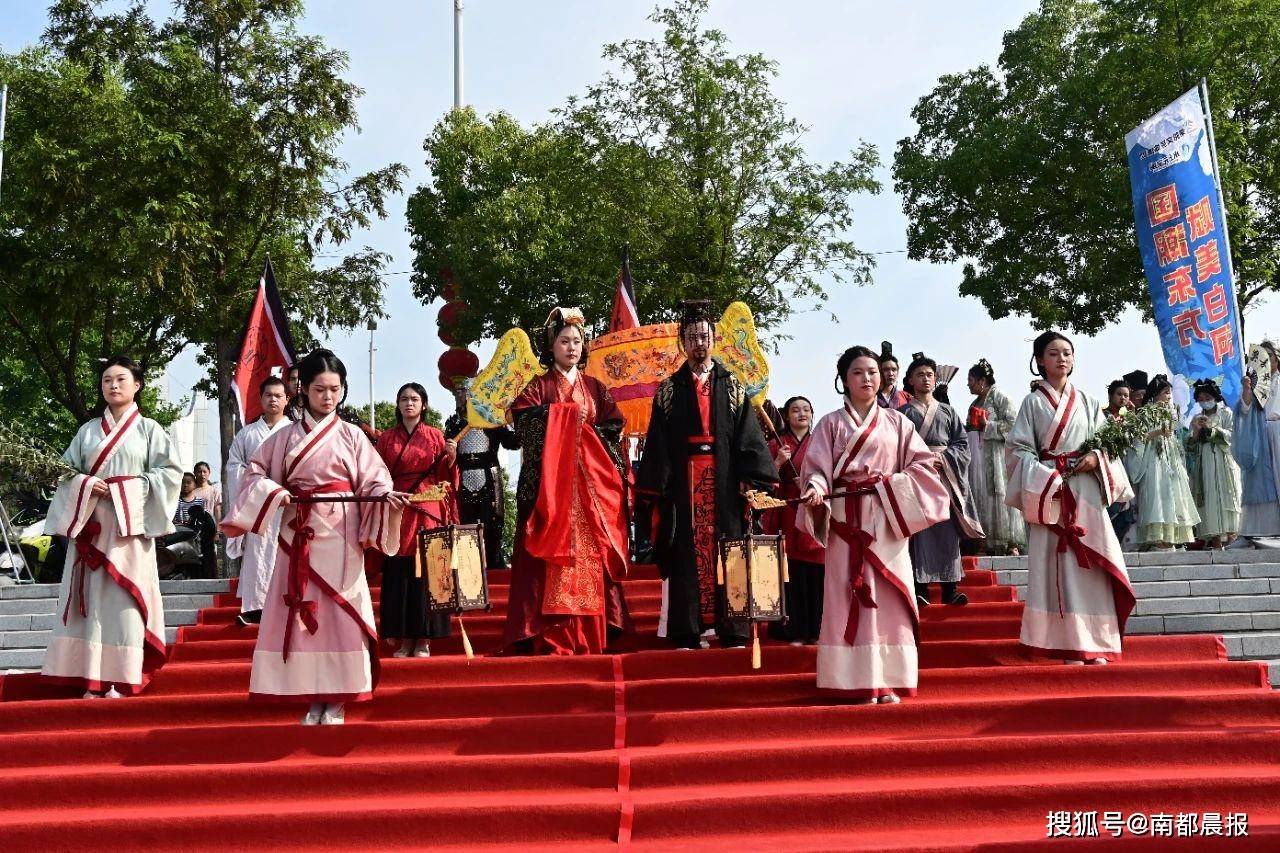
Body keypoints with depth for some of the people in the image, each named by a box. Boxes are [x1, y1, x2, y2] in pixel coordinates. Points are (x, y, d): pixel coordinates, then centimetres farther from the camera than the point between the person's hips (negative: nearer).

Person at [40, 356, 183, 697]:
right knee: (91, 595, -1)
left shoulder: (148, 429, 8)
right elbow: (65, 470, 12)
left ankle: (120, 676, -6)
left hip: (129, 523, -3)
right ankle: (93, 677, 1)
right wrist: (85, 485, -8)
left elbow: (170, 471, 1)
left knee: (123, 595, -7)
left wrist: (132, 487, -9)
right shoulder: (88, 430, 16)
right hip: (90, 522, 3)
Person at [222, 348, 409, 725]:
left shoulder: (351, 436, 5)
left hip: (339, 535, -2)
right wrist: (272, 493, -8)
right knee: (300, 612, 0)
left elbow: (373, 481, 0)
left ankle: (337, 699, 2)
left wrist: (388, 497, -21)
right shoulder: (285, 437, 9)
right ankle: (314, 697, 8)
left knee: (339, 611, -4)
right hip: (298, 535, 2)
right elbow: (255, 472, 11)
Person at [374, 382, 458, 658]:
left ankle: (423, 640, 1)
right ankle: (403, 639, 5)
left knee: (426, 572, -4)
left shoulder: (435, 436, 8)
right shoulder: (386, 438, 12)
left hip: (428, 511, -1)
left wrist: (451, 458, -12)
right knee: (397, 573, -2)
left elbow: (444, 477, 6)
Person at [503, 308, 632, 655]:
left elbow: (614, 429, 9)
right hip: (551, 485, -2)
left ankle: (588, 636, -2)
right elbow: (525, 422, -10)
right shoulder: (538, 387, 9)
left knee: (590, 555, -4)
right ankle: (551, 637, -9)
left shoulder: (596, 388, 17)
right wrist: (568, 416, -12)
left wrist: (585, 430, -5)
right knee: (553, 557, -9)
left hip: (590, 486, 3)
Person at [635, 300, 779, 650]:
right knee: (685, 554, -2)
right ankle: (686, 633, 2)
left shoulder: (732, 387, 12)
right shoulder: (669, 390, 11)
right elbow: (657, 443, 6)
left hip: (724, 482, 0)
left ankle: (732, 631, 3)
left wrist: (754, 480, -7)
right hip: (683, 484, 0)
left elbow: (749, 436, 5)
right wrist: (652, 490, -2)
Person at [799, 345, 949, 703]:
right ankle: (859, 682, -1)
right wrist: (816, 489, -22)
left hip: (888, 520, 1)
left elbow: (922, 464, 6)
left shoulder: (897, 422, 11)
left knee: (888, 596, -1)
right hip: (846, 520, -1)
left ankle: (889, 681, 4)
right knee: (851, 597, -4)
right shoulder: (831, 423, 7)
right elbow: (817, 469, -1)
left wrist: (890, 484, -9)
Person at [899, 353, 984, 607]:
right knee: (918, 530, -8)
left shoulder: (948, 412, 17)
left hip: (945, 475, 2)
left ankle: (950, 588, -1)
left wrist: (943, 457, -7)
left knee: (947, 529, -3)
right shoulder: (903, 413, 10)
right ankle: (919, 587, -8)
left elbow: (963, 444, 10)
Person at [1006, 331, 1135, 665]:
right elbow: (1020, 449, -1)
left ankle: (1096, 646, 2)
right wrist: (1047, 478, -14)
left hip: (1087, 490, 3)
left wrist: (1096, 459, -7)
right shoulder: (1033, 403, 5)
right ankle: (1070, 646, -5)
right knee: (1058, 565, -7)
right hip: (1050, 492, -3)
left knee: (1091, 565, -2)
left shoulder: (1087, 402, 14)